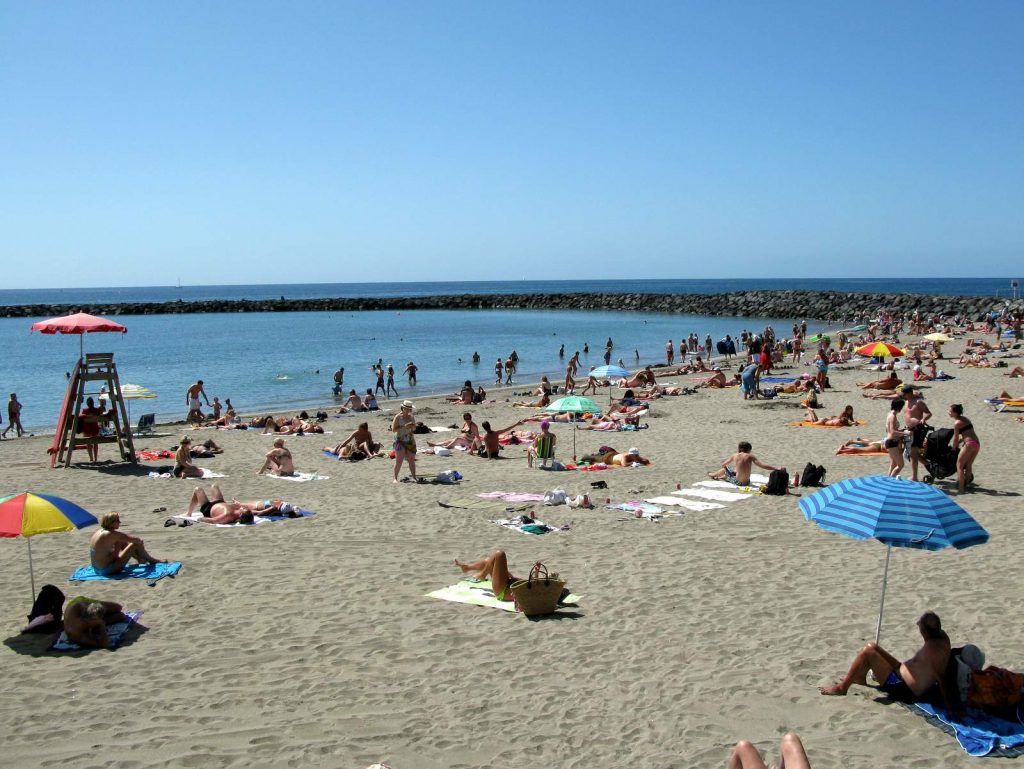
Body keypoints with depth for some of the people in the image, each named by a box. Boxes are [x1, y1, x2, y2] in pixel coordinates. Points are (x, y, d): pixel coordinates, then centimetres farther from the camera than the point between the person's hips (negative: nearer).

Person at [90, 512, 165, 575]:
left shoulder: (100, 532, 6)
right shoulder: (111, 534, -21)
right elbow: (136, 540, -16)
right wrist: (140, 541, 5)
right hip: (108, 570, -9)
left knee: (123, 543, 20)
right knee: (135, 545, -6)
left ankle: (140, 559, 32)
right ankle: (152, 561, 16)